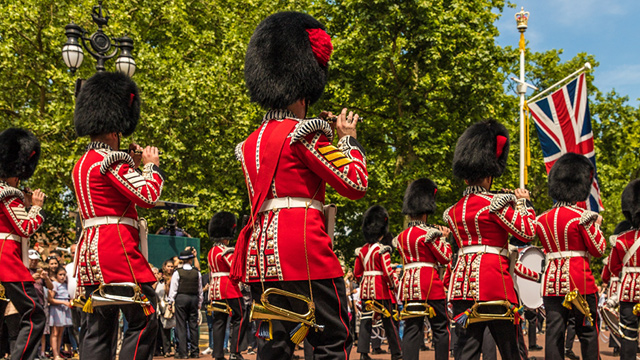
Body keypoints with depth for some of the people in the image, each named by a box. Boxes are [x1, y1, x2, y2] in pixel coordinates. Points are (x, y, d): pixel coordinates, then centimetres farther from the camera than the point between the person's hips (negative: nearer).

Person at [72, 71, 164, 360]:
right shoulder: (110, 160, -11)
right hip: (117, 248, -10)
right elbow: (148, 196, -14)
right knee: (143, 322, -6)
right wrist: (151, 165, 1)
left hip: (90, 252, 10)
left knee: (98, 330, 9)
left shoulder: (82, 163, 19)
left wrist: (132, 165, 22)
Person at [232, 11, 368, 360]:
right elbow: (356, 184, -8)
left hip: (261, 248, 8)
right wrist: (348, 137, 6)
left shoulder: (250, 143, 16)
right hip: (303, 249, -8)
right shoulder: (303, 133, -7)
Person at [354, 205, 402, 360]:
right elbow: (388, 272, -14)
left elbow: (357, 272, 11)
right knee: (389, 321, 4)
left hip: (366, 289, 5)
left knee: (366, 321, 5)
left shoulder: (361, 251, 7)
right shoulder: (382, 250, -11)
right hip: (381, 290, -5)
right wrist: (396, 287, -2)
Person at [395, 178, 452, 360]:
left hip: (409, 283, 6)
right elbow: (445, 258, -6)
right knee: (440, 328, 3)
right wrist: (444, 238, 8)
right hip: (430, 284, -6)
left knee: (412, 328, 5)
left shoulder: (401, 236, 12)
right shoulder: (429, 233, -10)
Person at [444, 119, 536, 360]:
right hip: (493, 282, -5)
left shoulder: (454, 211, 12)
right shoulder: (495, 203, -8)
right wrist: (522, 202, 9)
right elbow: (528, 232, -5)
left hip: (463, 281, 5)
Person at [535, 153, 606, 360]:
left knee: (554, 332, 3)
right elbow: (598, 250, -3)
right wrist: (596, 226, 11)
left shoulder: (543, 219, 8)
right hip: (580, 281, -4)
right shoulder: (582, 217, -10)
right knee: (588, 331, 5)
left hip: (552, 281, 5)